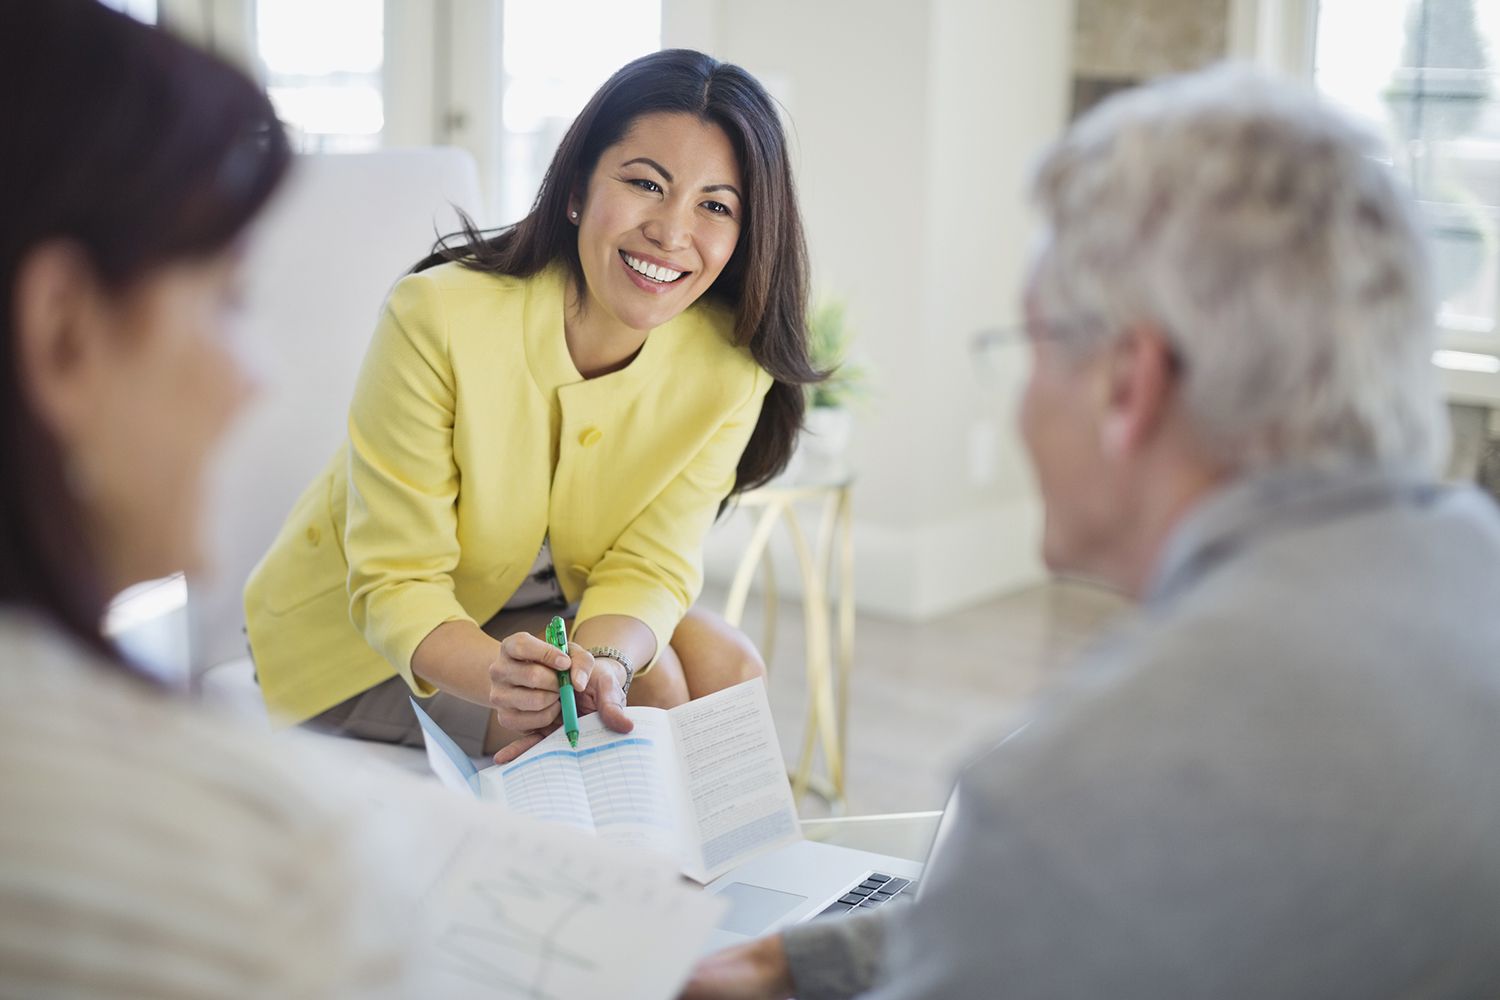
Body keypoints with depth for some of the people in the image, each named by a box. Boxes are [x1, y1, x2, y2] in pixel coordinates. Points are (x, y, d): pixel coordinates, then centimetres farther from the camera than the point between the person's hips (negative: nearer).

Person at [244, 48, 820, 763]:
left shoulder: (728, 366, -18)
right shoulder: (437, 319, -30)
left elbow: (649, 568, -15)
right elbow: (395, 585, -27)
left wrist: (601, 662, -39)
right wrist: (498, 674, -48)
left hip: (541, 603, 5)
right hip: (358, 628, -5)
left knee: (727, 669, -17)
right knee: (651, 685, -23)